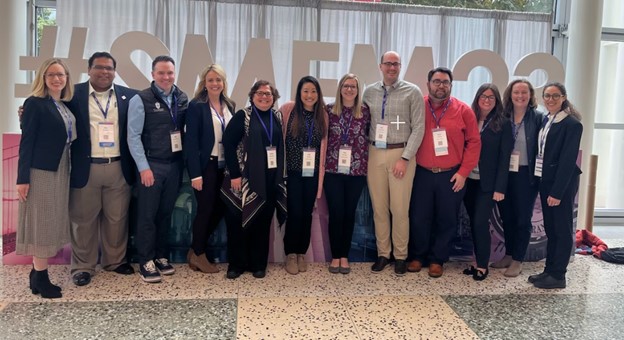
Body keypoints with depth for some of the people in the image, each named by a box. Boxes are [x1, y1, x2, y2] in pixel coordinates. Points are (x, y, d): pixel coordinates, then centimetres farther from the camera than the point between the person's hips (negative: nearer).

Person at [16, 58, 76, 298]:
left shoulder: (66, 105, 11)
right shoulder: (35, 103, -8)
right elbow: (26, 141, -11)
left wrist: (67, 170, 6)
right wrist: (22, 178, -16)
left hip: (61, 170, 7)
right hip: (41, 171, -7)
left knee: (52, 222, 11)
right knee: (41, 223, 0)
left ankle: (38, 274, 22)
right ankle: (40, 278, 9)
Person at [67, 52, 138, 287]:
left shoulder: (129, 96, 5)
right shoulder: (74, 94, 0)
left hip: (119, 169, 2)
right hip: (85, 168, -1)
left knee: (117, 218, 11)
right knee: (83, 220, 8)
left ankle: (115, 261, 28)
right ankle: (83, 266, 22)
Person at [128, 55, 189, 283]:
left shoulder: (182, 98, 5)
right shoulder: (141, 100, -7)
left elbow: (186, 130, 8)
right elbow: (133, 136, -9)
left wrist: (185, 161, 0)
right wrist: (144, 167, -13)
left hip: (174, 165, 4)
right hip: (151, 165, -4)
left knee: (166, 213, 13)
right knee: (147, 215, 4)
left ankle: (161, 256, 26)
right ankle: (146, 262, 15)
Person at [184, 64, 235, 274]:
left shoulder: (229, 105, 10)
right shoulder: (196, 106, -8)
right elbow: (191, 141, -12)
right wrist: (195, 173, -17)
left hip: (225, 165, 6)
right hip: (206, 165, -6)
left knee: (220, 209, 8)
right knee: (205, 209, 2)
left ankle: (195, 250, 25)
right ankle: (198, 255, 20)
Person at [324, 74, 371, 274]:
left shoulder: (365, 112, 3)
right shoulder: (329, 110, 2)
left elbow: (370, 137, 10)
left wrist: (366, 159, 2)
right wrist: (323, 163, 3)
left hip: (357, 170, 1)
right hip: (333, 170, -1)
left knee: (349, 213, 7)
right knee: (336, 213, 1)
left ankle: (344, 256, 20)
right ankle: (335, 256, 15)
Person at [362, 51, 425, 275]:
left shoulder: (412, 92, -2)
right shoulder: (369, 92, 9)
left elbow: (418, 127, -6)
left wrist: (405, 158, -12)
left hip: (401, 153, -3)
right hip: (375, 153, 3)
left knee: (399, 208, 0)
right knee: (378, 207, 8)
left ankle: (400, 256, 16)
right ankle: (383, 253, 21)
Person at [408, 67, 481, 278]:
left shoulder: (463, 110, -1)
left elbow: (474, 142, 0)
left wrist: (463, 172, -5)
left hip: (452, 176, 0)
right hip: (422, 174, 0)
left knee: (446, 220, 7)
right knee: (419, 218, 6)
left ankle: (437, 260, 23)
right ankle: (417, 256, 25)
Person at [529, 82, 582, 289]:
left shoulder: (572, 124, -13)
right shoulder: (545, 120, 10)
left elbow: (568, 160, -17)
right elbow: (541, 152, 10)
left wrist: (557, 191, -19)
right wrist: (546, 185, 4)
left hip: (562, 183, -7)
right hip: (545, 180, 7)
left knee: (562, 229, 3)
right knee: (550, 228, 14)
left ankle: (558, 275, 12)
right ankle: (549, 270, 24)